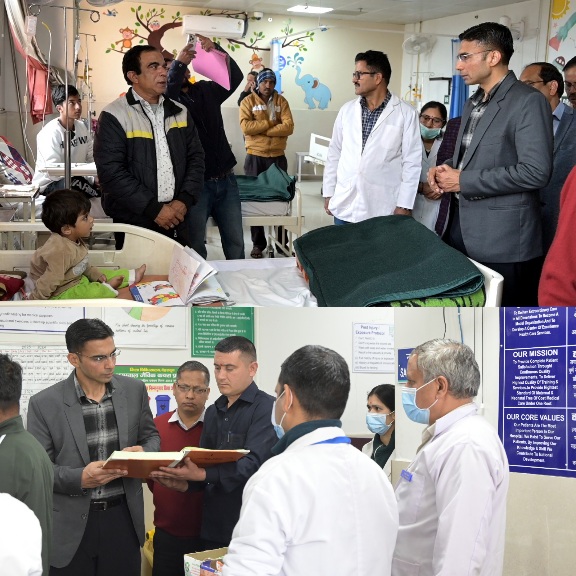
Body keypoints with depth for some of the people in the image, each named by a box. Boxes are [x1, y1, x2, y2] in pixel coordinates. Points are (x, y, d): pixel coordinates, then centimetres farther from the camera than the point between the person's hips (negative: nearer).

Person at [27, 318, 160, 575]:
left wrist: (144, 453, -9)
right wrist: (80, 478, -22)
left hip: (124, 517, 3)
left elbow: (151, 436, 15)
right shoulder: (44, 403, -8)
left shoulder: (134, 390, 2)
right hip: (71, 525, -2)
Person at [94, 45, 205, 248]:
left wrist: (185, 200, -7)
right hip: (135, 223, -5)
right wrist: (154, 209, -17)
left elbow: (196, 158, 10)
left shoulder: (179, 112, 11)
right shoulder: (114, 116, -7)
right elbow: (111, 172, -15)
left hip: (178, 220, 5)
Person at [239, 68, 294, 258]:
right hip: (255, 157, -2)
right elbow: (246, 127, -16)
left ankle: (282, 242, 14)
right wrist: (271, 123, -12)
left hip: (278, 157, 2)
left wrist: (261, 129, -14)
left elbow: (289, 127, -8)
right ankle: (258, 243, 11)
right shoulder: (248, 101, -1)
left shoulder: (281, 101, 5)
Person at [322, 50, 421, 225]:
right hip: (344, 208, 4)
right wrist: (328, 193, 9)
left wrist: (404, 205, -8)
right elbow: (334, 154, 13)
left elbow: (412, 162, -4)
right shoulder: (347, 110, 9)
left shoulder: (406, 114, -3)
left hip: (382, 211, -4)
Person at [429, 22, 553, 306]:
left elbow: (535, 172, -22)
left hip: (502, 239, -8)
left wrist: (463, 181, -18)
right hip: (462, 226, 9)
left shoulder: (528, 101, -13)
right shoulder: (473, 102, 16)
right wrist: (445, 169, 3)